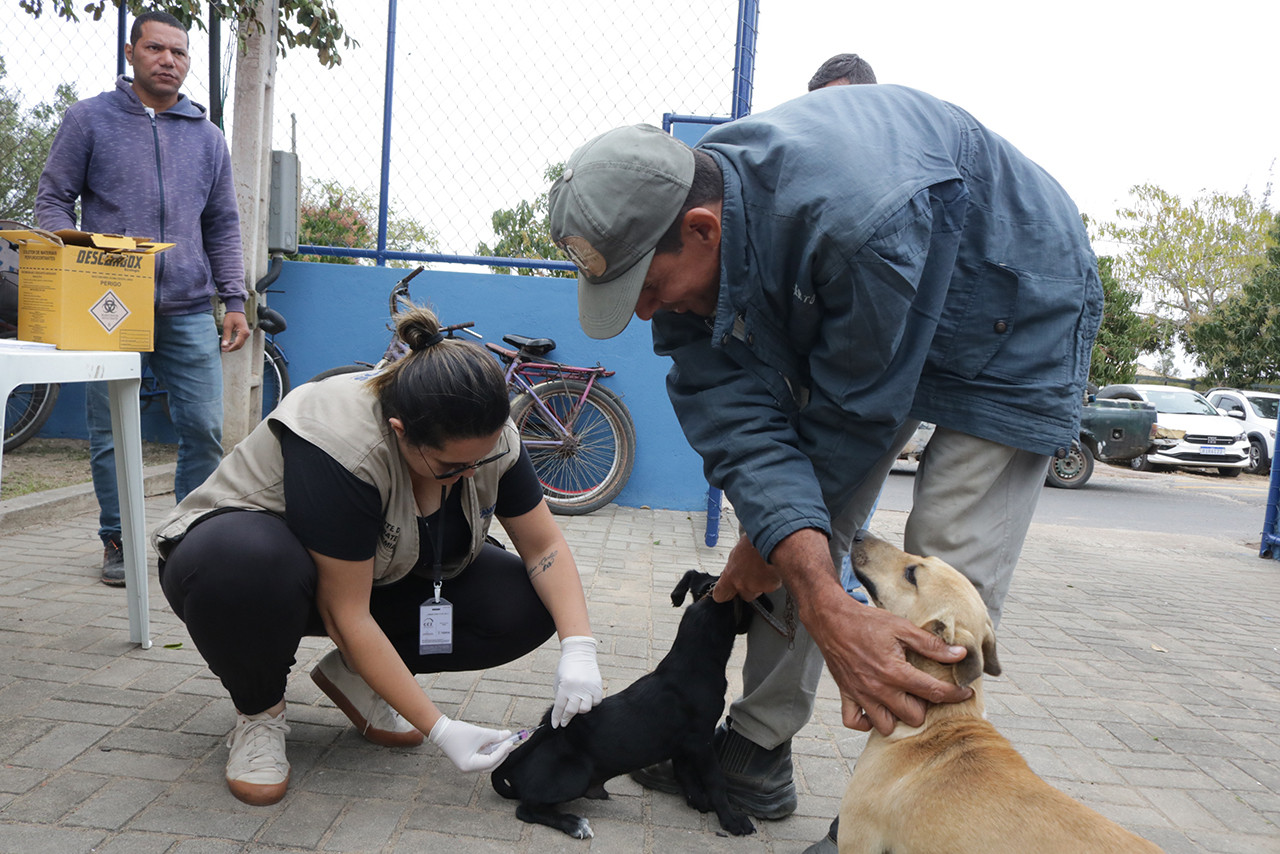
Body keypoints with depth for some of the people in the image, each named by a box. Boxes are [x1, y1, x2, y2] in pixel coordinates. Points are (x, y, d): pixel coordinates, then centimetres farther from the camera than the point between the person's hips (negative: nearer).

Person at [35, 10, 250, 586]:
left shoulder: (207, 136, 15)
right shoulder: (89, 119, 8)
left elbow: (222, 227, 16)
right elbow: (52, 200, 7)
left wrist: (234, 301, 8)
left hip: (188, 311, 2)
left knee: (204, 429, -2)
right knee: (110, 436, 4)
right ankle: (117, 541, 19)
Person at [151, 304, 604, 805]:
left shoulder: (485, 435, -18)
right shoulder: (341, 443, -36)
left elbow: (544, 547, -10)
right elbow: (346, 613, -32)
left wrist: (578, 648, -26)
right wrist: (440, 730, -31)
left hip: (379, 573, 5)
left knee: (527, 604, -17)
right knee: (240, 564, -42)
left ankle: (352, 676, 2)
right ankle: (259, 712, -10)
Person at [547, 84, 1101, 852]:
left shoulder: (860, 216, -43)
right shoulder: (677, 242, -20)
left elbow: (852, 414, -30)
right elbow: (742, 427, -27)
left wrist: (770, 546, -14)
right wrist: (825, 605, -40)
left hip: (1013, 321, -6)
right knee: (804, 539, 3)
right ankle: (757, 752, 17)